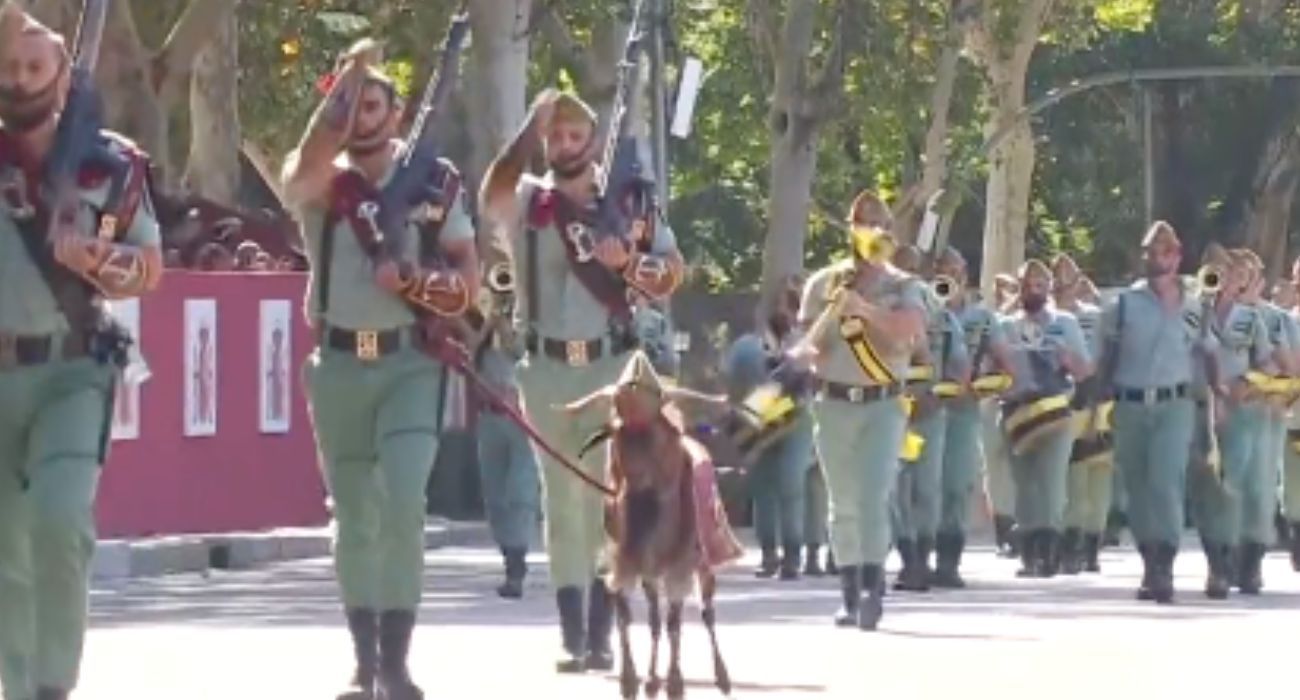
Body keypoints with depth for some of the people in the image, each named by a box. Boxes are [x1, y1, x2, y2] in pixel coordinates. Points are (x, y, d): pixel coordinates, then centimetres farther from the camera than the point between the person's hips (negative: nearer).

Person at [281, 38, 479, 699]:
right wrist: (345, 76, -25)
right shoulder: (320, 183, 1)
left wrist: (415, 282, -15)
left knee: (403, 504, -17)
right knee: (353, 519, 9)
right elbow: (306, 167, -24)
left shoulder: (434, 183, 3)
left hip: (410, 363, -2)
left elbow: (468, 278, 5)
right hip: (338, 366, 2)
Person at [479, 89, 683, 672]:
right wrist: (530, 126, -24)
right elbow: (490, 197, -20)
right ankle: (572, 636, 4)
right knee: (562, 501, 3)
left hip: (612, 365, -1)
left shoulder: (629, 202, 5)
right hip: (547, 368, 1)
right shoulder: (525, 202, 4)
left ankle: (600, 634, 0)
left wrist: (629, 262, -16)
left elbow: (671, 275, 3)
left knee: (607, 498, -3)